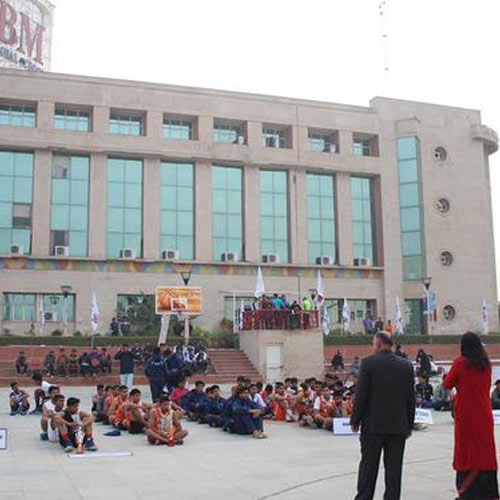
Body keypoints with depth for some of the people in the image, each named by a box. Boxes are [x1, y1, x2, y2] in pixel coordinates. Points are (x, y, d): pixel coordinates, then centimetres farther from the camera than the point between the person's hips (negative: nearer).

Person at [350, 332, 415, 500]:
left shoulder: (368, 363, -7)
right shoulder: (406, 366, 3)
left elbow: (360, 395, -8)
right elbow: (411, 398, 6)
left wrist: (355, 420, 1)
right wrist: (409, 424, 14)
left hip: (373, 424, -2)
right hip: (398, 425, 3)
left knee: (368, 465, 6)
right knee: (394, 466, 7)